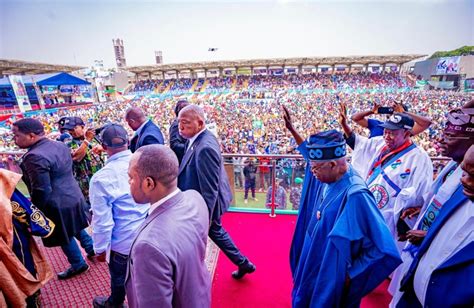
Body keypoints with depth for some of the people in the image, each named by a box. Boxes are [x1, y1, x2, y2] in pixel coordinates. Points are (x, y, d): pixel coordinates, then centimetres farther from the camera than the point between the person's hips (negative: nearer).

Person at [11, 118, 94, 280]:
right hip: (74, 196, 8)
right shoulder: (60, 145, 1)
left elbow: (42, 191, -24)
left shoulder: (34, 157, -26)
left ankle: (79, 265, 31)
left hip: (57, 205, -8)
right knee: (75, 227, 27)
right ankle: (91, 248, 41)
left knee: (65, 237, 13)